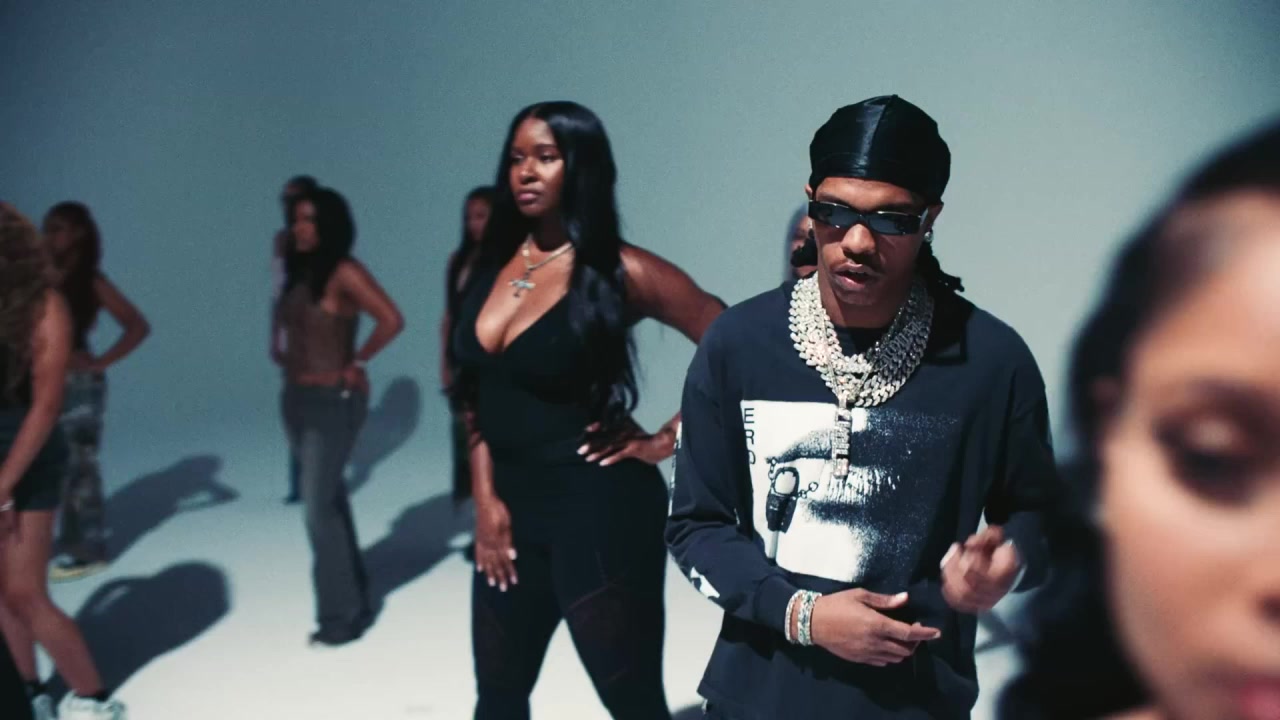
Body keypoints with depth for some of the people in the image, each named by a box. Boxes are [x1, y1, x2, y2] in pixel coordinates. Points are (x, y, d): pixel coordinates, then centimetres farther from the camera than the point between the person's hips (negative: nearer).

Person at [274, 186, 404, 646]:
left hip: (334, 401, -9)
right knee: (328, 504, 15)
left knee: (320, 509, -7)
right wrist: (285, 357, 5)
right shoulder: (299, 272, 9)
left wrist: (356, 363, -16)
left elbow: (392, 320, -26)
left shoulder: (344, 272, -15)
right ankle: (353, 602, 26)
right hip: (297, 398, 9)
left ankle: (342, 615, 4)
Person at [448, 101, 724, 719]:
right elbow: (478, 395, 11)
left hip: (598, 507, -6)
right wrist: (486, 498, 2)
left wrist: (665, 441, -11)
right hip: (511, 505, 7)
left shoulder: (620, 271, -11)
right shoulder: (494, 266, 6)